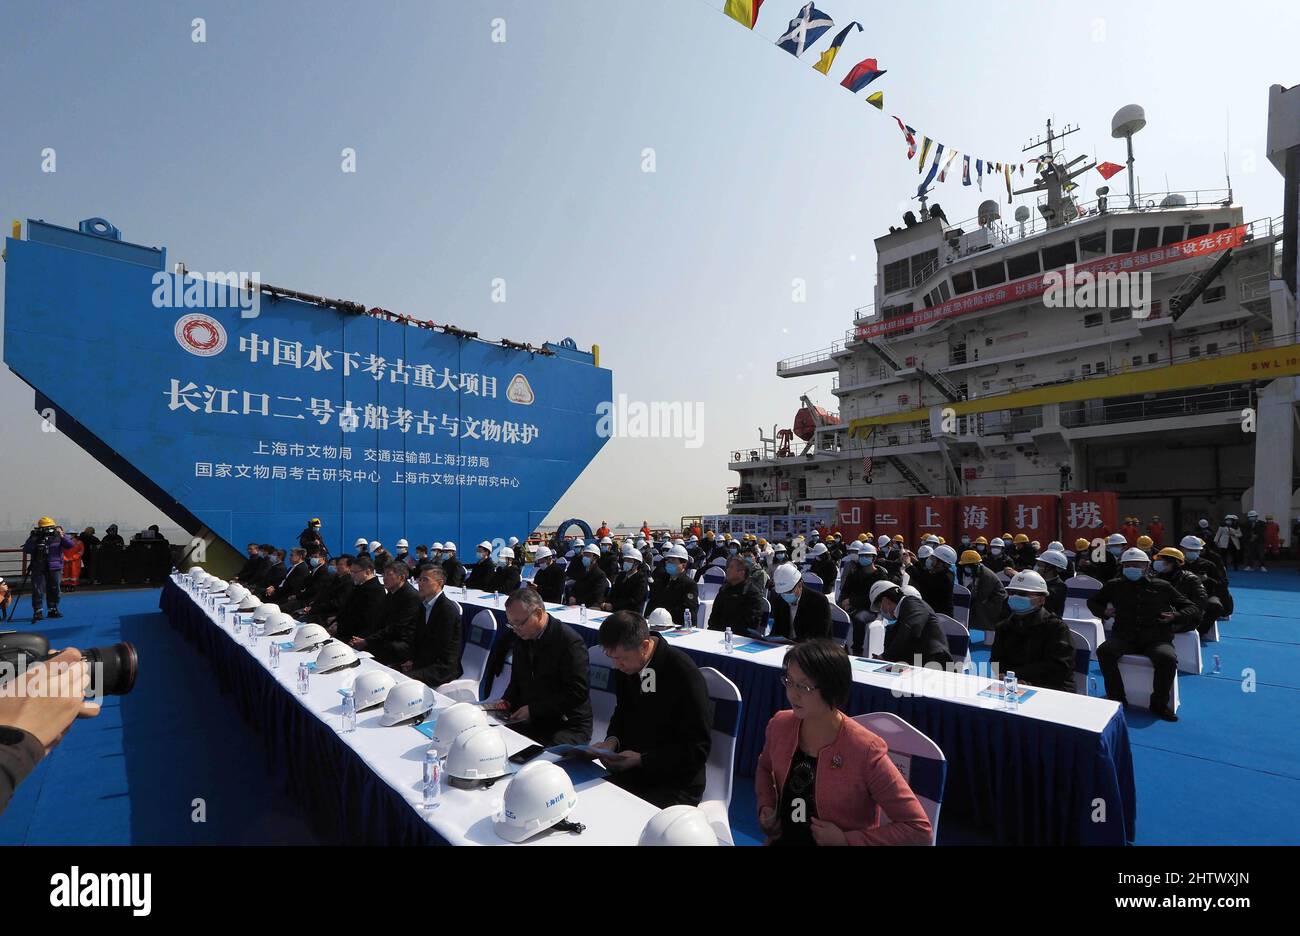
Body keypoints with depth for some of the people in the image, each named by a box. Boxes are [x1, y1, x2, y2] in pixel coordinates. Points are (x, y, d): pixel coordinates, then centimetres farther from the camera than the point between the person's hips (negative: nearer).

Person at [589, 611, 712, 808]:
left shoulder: (684, 674, -23)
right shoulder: (625, 666, -4)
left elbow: (698, 748, -17)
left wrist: (641, 760, -21)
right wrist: (612, 740, -6)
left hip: (675, 786, -6)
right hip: (630, 773, 6)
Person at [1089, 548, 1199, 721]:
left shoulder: (1162, 587, 13)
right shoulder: (1114, 586, 15)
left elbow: (1193, 609, 17)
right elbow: (1093, 602, 30)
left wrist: (1176, 616, -3)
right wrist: (1103, 612, 9)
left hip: (1156, 638, -1)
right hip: (1124, 637, 1)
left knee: (1168, 658, -33)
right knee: (1104, 651, -30)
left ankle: (1159, 704, -11)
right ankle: (1117, 699, -16)